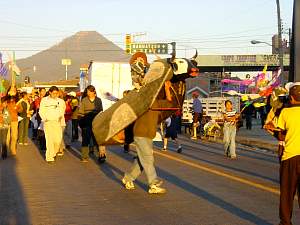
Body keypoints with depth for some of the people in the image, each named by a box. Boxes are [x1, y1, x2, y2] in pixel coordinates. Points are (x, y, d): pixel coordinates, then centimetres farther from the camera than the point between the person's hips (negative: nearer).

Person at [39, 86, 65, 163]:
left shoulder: (60, 101, 12)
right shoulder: (44, 100, 6)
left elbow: (62, 110, 19)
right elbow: (41, 111, 4)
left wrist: (61, 116, 0)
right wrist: (44, 118, -10)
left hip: (57, 122, 2)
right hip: (48, 122, -2)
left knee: (58, 140, -3)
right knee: (49, 140, -10)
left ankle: (53, 153, 23)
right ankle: (49, 157, -6)